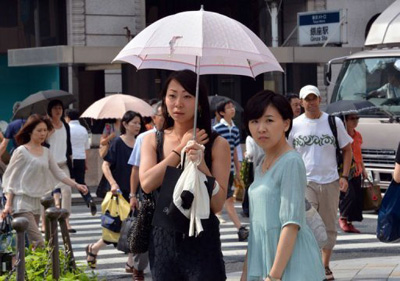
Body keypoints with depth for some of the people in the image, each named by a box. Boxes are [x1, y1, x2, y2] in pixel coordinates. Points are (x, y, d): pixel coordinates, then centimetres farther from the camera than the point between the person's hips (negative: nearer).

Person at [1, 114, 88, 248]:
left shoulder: (46, 152, 11)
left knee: (30, 244, 7)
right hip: (22, 203, -7)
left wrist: (76, 185, -2)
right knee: (38, 243, -17)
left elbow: (58, 173, 12)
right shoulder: (21, 151, -6)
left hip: (36, 203, 7)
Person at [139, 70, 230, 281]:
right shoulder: (153, 140, 6)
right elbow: (146, 183, -12)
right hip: (163, 239, 3)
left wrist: (201, 164, -22)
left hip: (201, 241, -3)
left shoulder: (216, 144, -4)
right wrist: (181, 149, -10)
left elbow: (218, 204, -10)